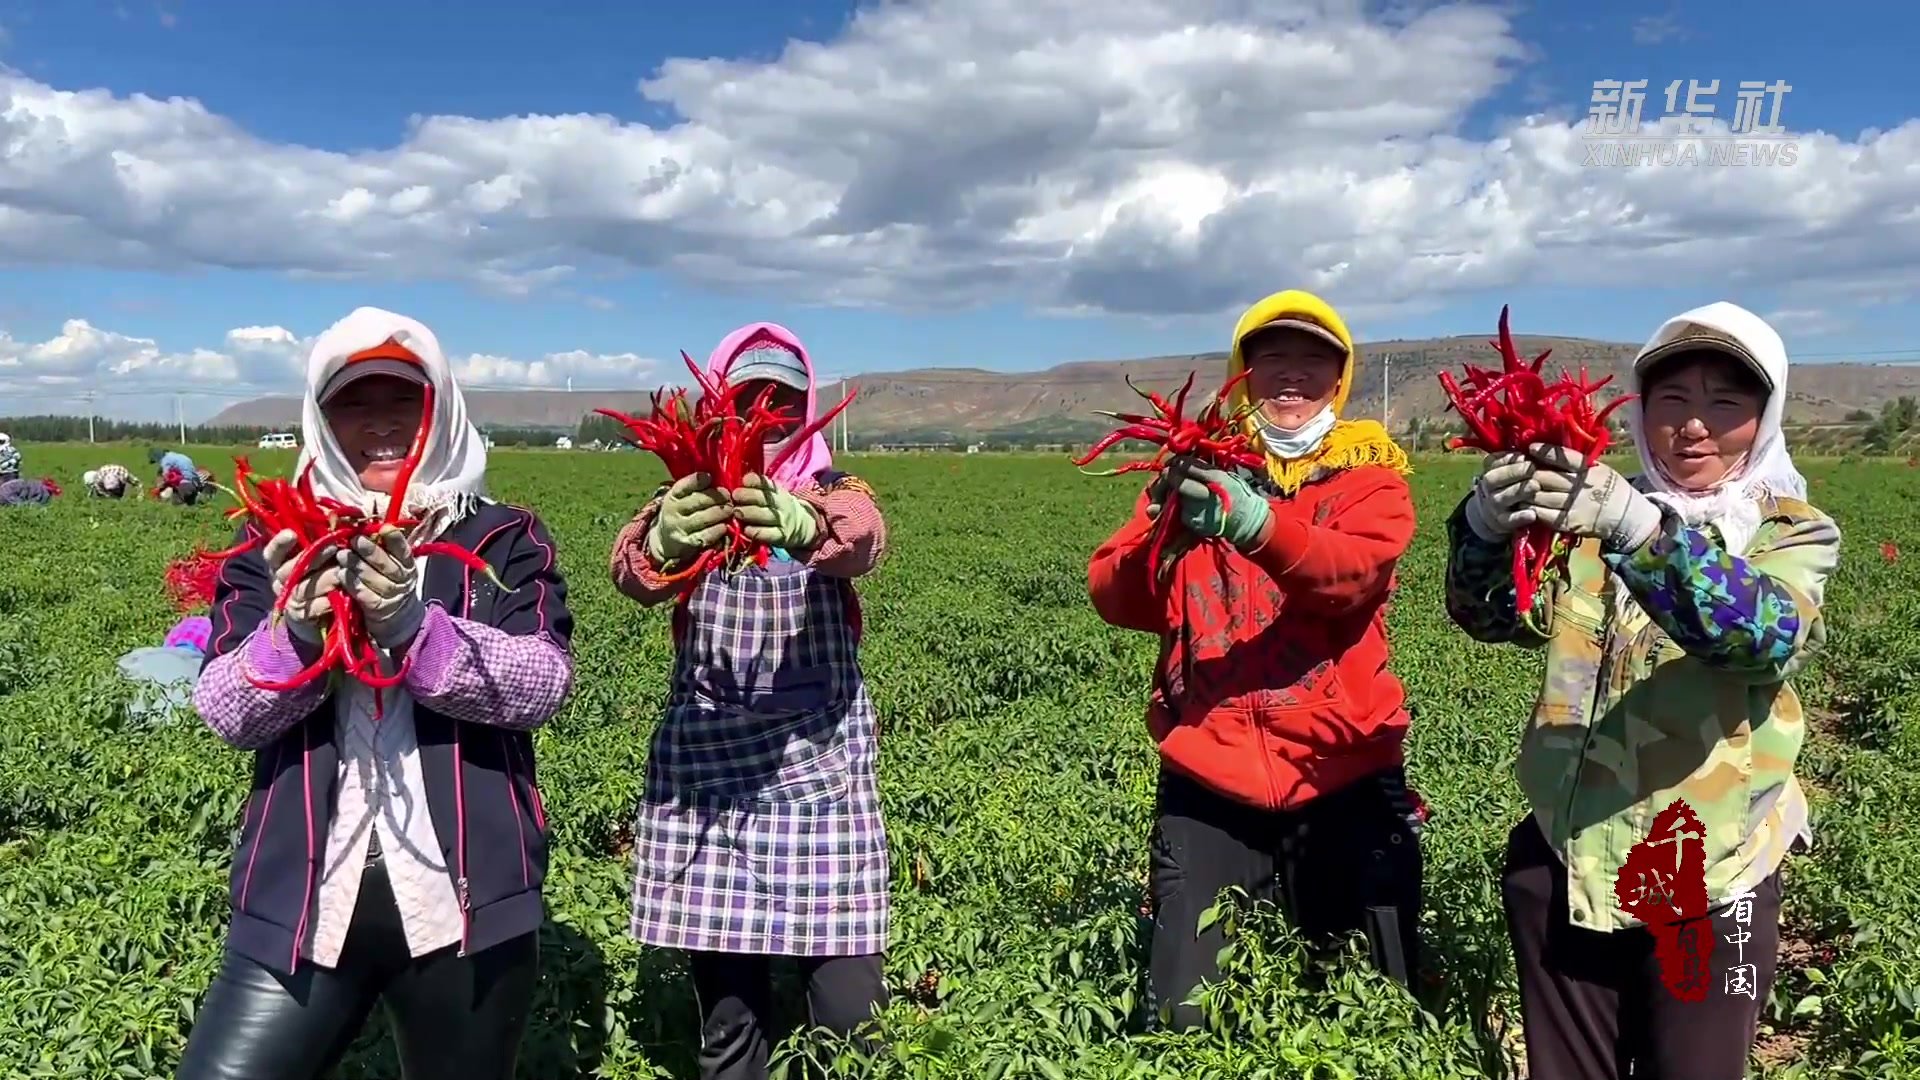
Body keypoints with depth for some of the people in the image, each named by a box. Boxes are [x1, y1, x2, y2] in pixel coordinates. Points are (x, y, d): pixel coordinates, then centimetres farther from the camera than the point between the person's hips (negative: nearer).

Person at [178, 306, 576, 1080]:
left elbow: (545, 681, -12)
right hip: (298, 901, 1)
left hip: (467, 898, -1)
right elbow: (224, 710, -2)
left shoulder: (504, 539, 2)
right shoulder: (278, 546, 8)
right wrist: (292, 635, -22)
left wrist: (413, 627, -27)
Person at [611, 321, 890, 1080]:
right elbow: (631, 569, -18)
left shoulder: (833, 492, 4)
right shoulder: (689, 502, 5)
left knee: (852, 1014, -5)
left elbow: (864, 539, -21)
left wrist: (805, 528, -45)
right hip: (707, 768, 1)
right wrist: (664, 541, -42)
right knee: (726, 1019, 5)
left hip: (821, 767, 0)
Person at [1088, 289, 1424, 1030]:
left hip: (1345, 778, 0)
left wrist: (1257, 524, -34)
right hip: (1210, 778, 1)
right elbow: (1115, 597, -1)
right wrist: (1164, 532, -21)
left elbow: (1352, 571, -16)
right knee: (1183, 1013, 0)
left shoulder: (1369, 468, 6)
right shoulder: (1200, 468, 10)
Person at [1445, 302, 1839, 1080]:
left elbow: (1768, 636, -24)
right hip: (1563, 856, 2)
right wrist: (1486, 522, -30)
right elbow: (1492, 617, -8)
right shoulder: (1591, 511, 4)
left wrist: (1638, 526, -41)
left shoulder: (1793, 532, -2)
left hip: (1706, 875, -2)